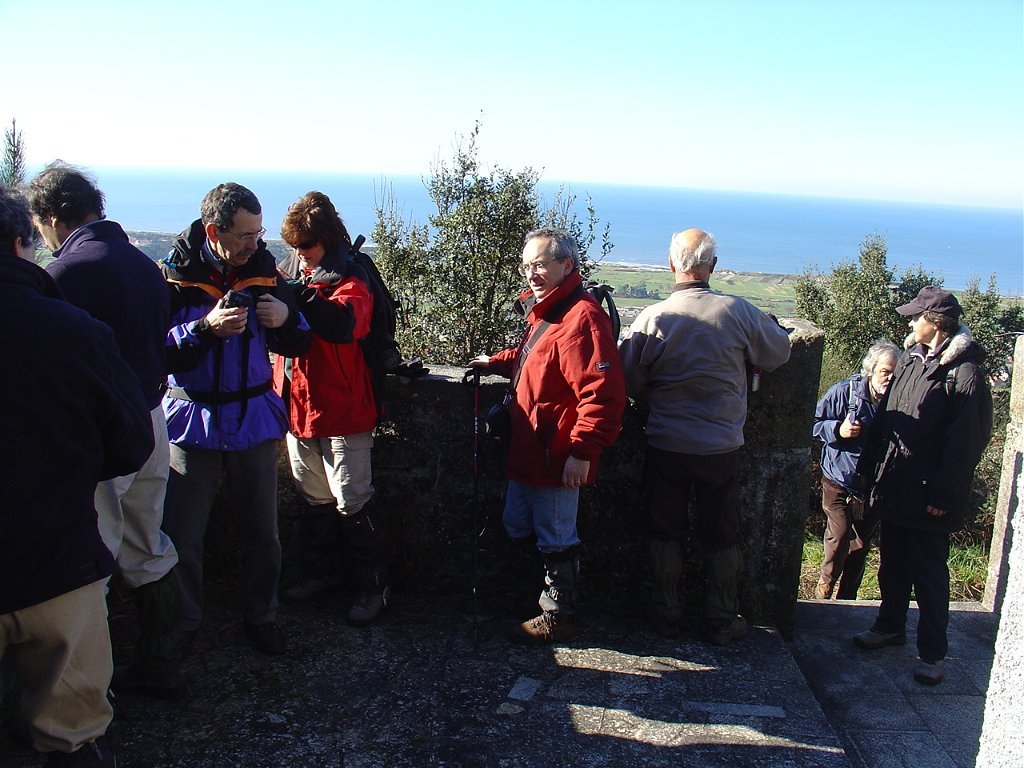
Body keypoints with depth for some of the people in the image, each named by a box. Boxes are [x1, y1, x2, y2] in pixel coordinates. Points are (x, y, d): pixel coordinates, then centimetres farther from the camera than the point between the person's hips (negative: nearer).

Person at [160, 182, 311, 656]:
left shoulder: (264, 271, 2)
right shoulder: (175, 275, -8)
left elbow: (297, 345, 9)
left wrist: (286, 318, -12)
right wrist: (207, 329, -27)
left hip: (255, 417, 3)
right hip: (193, 419, -2)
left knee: (262, 531, 9)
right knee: (182, 533, 2)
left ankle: (261, 617, 27)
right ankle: (182, 622, 23)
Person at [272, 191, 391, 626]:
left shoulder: (350, 280, -11)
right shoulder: (292, 272, 8)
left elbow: (345, 324, -31)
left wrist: (296, 295, -37)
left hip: (342, 412, -7)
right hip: (298, 407, 7)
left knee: (353, 503, 0)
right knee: (313, 499, 19)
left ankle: (374, 587, 14)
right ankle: (320, 573, 36)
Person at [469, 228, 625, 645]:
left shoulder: (581, 318, -22)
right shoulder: (543, 310, 12)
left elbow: (602, 393, -28)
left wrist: (582, 451, -28)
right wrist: (496, 362, 22)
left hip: (558, 457, -10)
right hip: (528, 452, 11)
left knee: (556, 539, 6)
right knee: (517, 526, 22)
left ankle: (558, 617, 23)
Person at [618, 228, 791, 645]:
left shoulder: (652, 318, -12)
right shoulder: (739, 312, -13)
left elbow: (630, 381, -5)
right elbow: (778, 353, 3)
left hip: (666, 447, 0)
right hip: (723, 449, 0)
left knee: (665, 533, 16)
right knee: (722, 537, 14)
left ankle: (666, 614, 27)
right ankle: (722, 621, 25)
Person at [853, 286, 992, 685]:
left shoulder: (965, 372, -15)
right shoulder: (910, 359, 9)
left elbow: (966, 441, -17)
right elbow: (884, 416, 14)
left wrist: (944, 494, -18)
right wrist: (869, 466, 12)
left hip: (928, 494, -7)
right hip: (893, 484, 7)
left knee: (929, 571, 3)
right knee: (892, 561, 18)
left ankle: (932, 652, 14)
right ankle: (891, 625, 35)